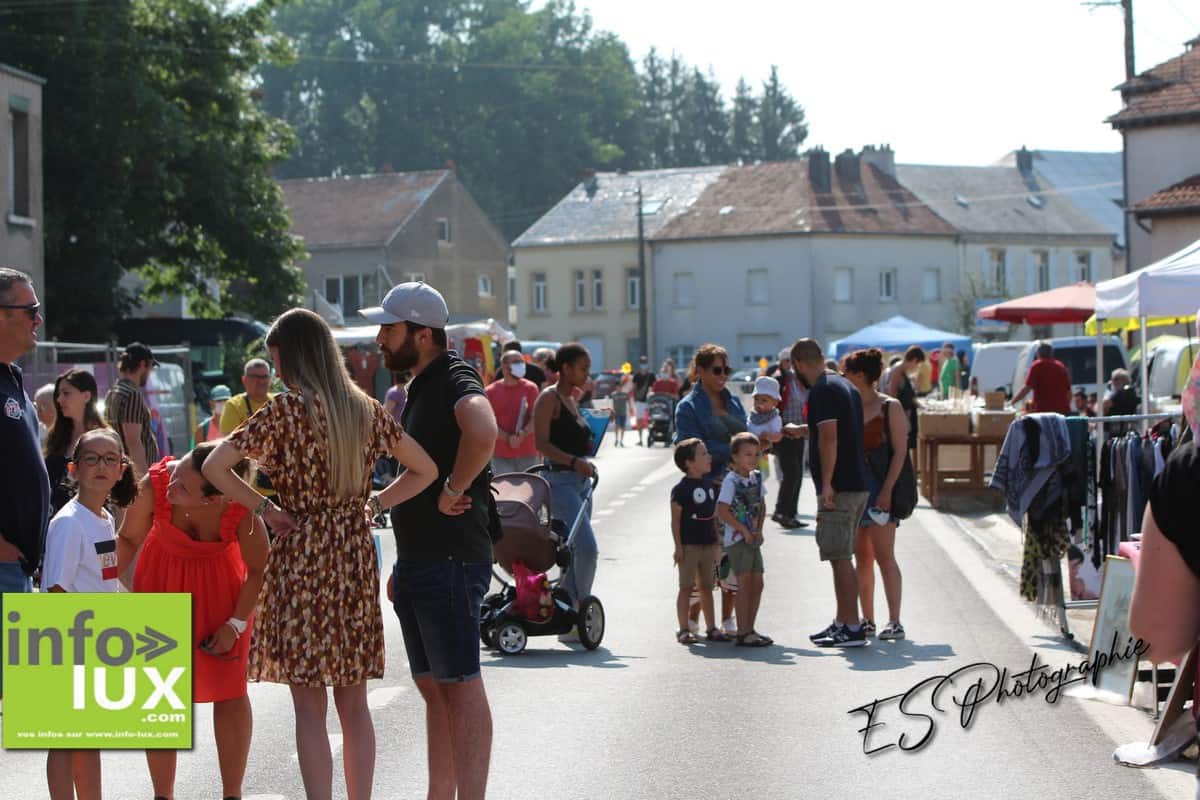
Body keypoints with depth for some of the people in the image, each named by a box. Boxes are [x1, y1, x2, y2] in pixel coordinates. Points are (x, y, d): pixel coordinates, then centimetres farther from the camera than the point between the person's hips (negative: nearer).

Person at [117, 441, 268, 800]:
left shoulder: (241, 511, -34)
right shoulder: (155, 484, -34)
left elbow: (258, 569, -16)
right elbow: (129, 539, -15)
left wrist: (236, 625, -14)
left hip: (218, 587, -1)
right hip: (163, 583, 1)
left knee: (229, 690, 2)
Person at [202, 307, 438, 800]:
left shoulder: (285, 410, -9)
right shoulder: (365, 409, 6)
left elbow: (214, 467, -15)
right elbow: (424, 470, 16)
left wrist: (264, 509, -5)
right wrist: (373, 504, 11)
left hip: (302, 559, -5)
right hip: (357, 558, 5)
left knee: (309, 704, -1)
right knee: (354, 702, 11)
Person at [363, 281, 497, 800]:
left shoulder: (453, 379, -13)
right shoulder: (419, 388, 19)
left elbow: (483, 431, -37)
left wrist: (454, 490, -23)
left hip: (450, 560, -10)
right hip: (418, 563, 10)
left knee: (461, 686, -8)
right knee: (432, 687, 13)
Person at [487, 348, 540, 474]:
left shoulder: (530, 388, 3)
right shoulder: (491, 392, 1)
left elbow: (536, 418, -4)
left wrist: (523, 434, -22)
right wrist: (508, 438, -17)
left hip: (527, 454, 1)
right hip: (501, 455, -1)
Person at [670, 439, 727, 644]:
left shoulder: (709, 485, 11)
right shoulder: (681, 488, -11)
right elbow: (675, 519, -12)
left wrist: (717, 542, 14)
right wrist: (678, 546, -15)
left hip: (708, 544, 7)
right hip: (689, 544, -7)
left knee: (706, 587, 12)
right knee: (686, 587, -2)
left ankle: (712, 628, 17)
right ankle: (684, 629, 1)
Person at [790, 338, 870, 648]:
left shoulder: (821, 391, -14)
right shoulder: (845, 386, 17)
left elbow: (829, 438, -22)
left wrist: (826, 483, -22)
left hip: (838, 487, -10)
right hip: (858, 484, 10)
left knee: (840, 557, -8)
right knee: (841, 557, 16)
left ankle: (852, 628, -8)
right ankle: (843, 622, 22)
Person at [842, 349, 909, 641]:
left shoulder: (889, 407, -5)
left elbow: (900, 451, -9)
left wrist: (887, 490, -16)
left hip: (880, 487, -6)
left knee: (884, 556, -10)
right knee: (862, 557, 7)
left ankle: (894, 621, -9)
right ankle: (867, 621, 12)